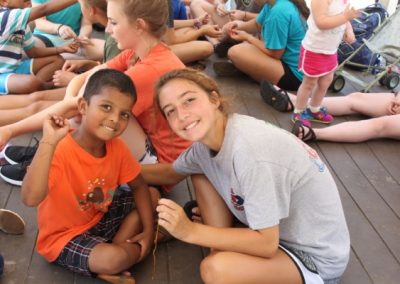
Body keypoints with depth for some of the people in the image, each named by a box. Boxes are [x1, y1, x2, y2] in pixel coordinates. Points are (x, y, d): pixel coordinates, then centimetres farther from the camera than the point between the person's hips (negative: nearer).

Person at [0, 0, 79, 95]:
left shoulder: (21, 23, 9)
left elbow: (32, 52, 13)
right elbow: (43, 10, -28)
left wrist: (61, 49, 1)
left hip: (15, 68, 10)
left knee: (57, 59, 10)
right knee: (32, 82, -39)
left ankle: (37, 85, -12)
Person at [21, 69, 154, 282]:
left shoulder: (117, 147, -11)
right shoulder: (60, 151, -32)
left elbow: (139, 186, 3)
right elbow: (30, 199, -48)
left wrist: (148, 230, -7)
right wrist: (48, 142, -52)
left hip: (101, 218, 7)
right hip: (63, 238, -7)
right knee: (113, 259, -32)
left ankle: (114, 247, -7)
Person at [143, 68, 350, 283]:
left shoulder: (249, 149, -32)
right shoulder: (206, 139, -6)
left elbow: (266, 243, -27)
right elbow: (173, 173, 16)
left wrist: (191, 231, -24)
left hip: (316, 255, -7)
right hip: (272, 228, 8)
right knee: (201, 178, 3)